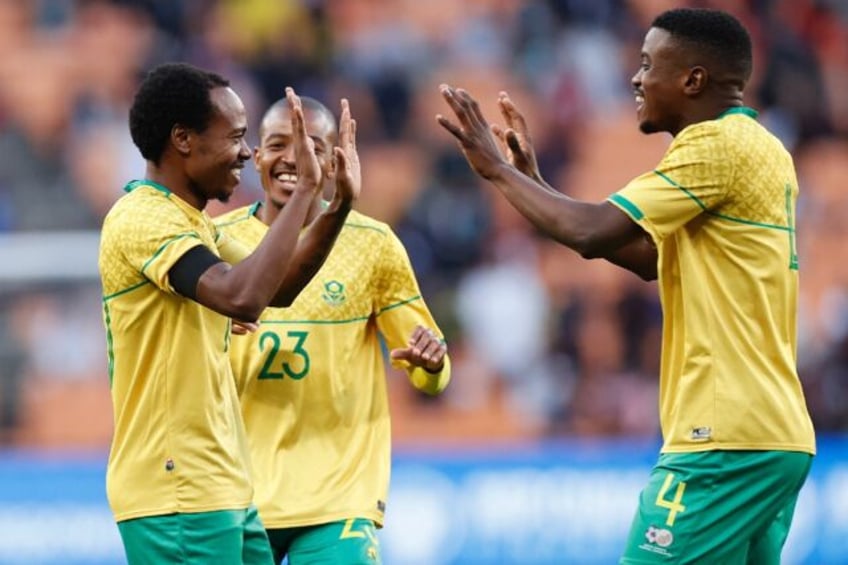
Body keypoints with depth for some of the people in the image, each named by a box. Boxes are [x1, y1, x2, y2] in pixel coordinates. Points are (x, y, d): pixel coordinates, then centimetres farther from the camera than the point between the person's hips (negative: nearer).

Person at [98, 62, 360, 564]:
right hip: (177, 492, -10)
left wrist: (339, 207, 11)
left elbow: (275, 289, 24)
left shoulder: (191, 223, 15)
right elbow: (242, 297, -31)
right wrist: (304, 189, -25)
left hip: (221, 489, 10)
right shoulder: (142, 219, -17)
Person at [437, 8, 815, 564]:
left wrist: (499, 169, -3)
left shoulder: (717, 144, -12)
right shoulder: (761, 149, 17)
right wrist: (533, 179, 20)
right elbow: (650, 257, 22)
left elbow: (590, 232, -17)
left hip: (727, 441, -10)